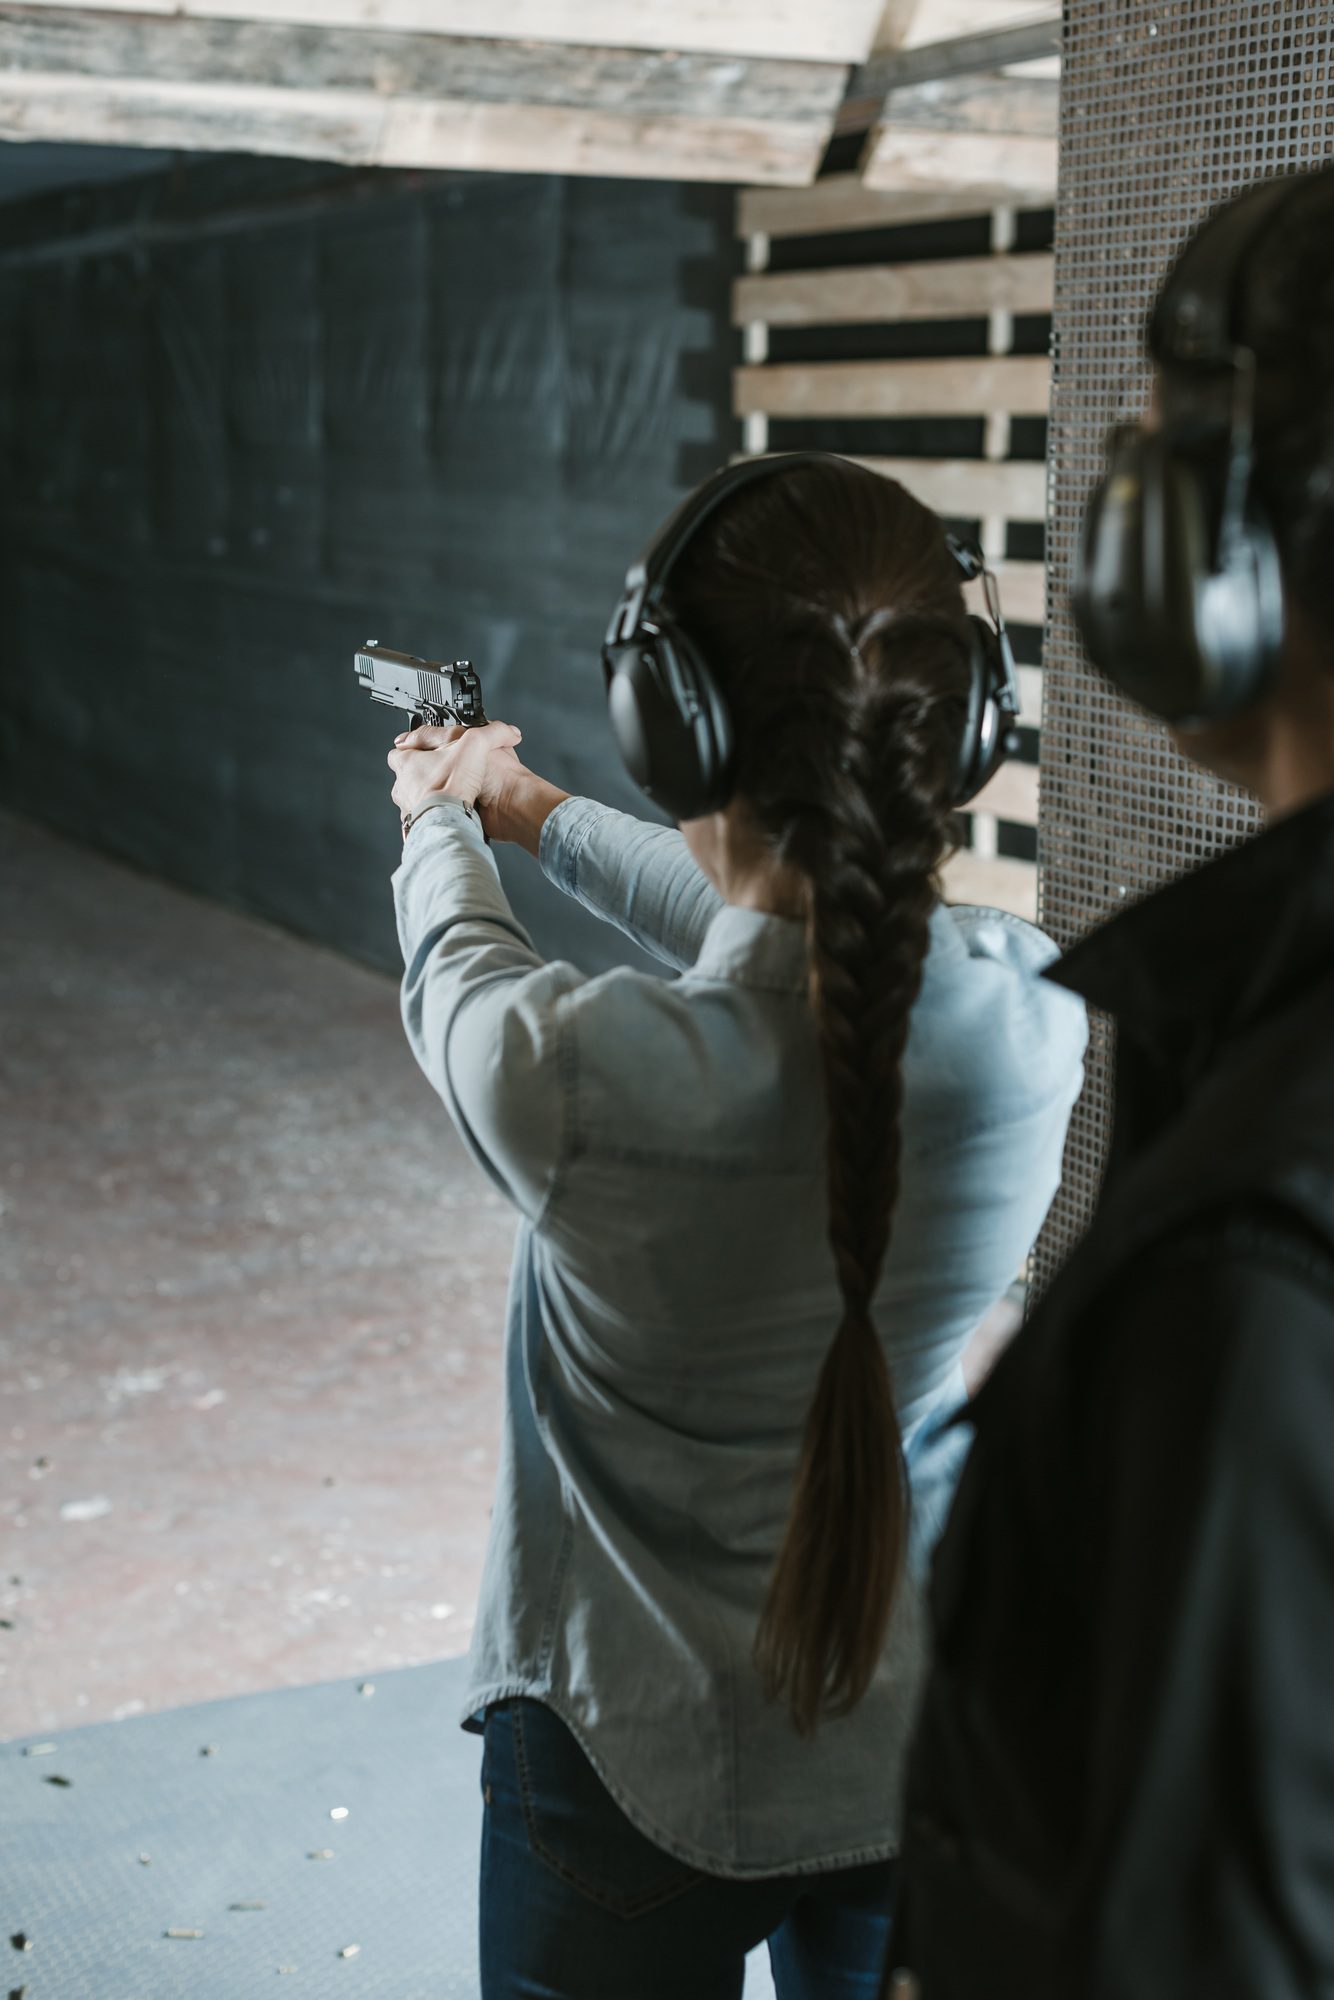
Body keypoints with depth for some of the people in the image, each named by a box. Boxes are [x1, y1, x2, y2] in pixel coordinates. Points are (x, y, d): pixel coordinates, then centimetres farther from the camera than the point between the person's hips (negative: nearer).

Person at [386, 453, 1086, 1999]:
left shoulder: (575, 1077, -30)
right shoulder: (1030, 1017, -17)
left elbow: (457, 973, -4)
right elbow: (786, 945, 4)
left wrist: (438, 827, 20)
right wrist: (528, 810, 20)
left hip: (638, 1769, -3)